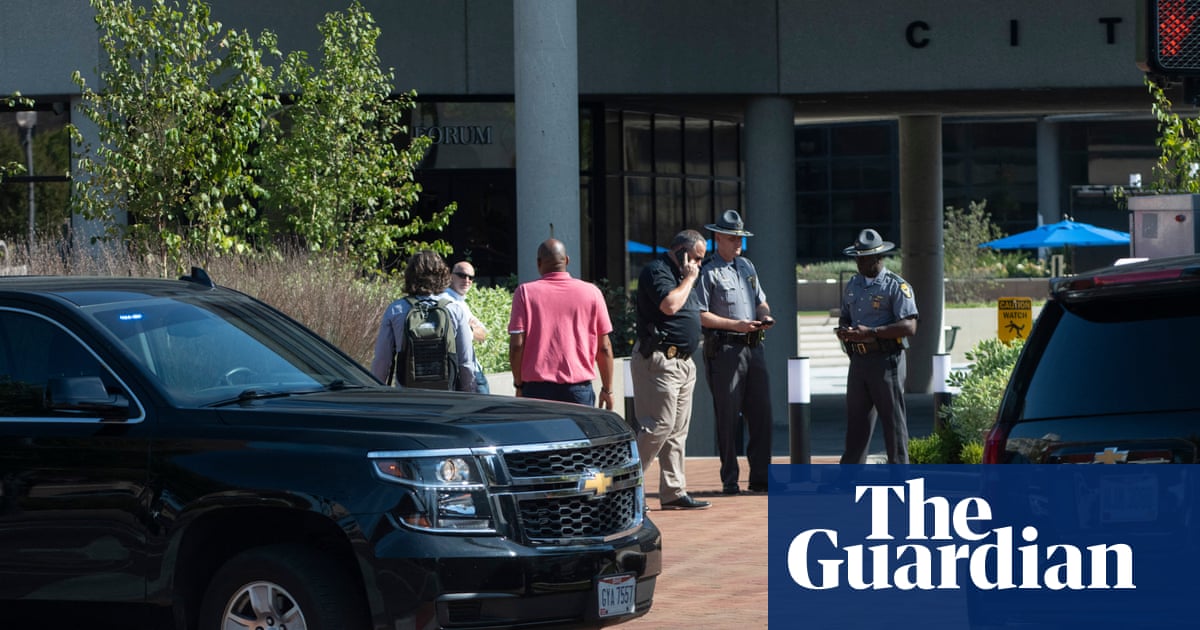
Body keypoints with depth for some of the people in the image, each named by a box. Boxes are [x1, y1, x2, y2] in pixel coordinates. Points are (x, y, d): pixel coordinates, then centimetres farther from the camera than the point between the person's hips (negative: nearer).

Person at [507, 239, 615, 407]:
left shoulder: (525, 293, 0)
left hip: (537, 388, -1)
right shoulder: (591, 292, 3)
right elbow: (604, 347, 5)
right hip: (579, 389, 1)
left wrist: (519, 385, 7)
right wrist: (607, 389, 14)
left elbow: (516, 345, -4)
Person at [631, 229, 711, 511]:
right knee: (659, 426, -13)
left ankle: (673, 493, 11)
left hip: (682, 362, 10)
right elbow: (669, 305, -25)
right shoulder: (656, 271, -10)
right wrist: (689, 279, -13)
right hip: (658, 359, -10)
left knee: (677, 431, 9)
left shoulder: (682, 276, 21)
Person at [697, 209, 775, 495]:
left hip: (754, 347, 7)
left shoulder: (747, 266, 19)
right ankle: (730, 479, 1)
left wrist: (765, 316, 2)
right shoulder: (708, 272, -5)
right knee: (728, 417, -4)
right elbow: (700, 315, -10)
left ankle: (760, 477, 9)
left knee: (761, 413, 4)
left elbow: (761, 300, 25)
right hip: (724, 350, -7)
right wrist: (736, 325, -16)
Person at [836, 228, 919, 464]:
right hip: (858, 361, 7)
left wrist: (870, 333, -21)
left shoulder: (896, 286, -6)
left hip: (886, 361, -6)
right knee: (856, 420, 7)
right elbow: (845, 317, 27)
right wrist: (843, 330, 1)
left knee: (893, 422, -3)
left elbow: (909, 327, -15)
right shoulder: (852, 285, 17)